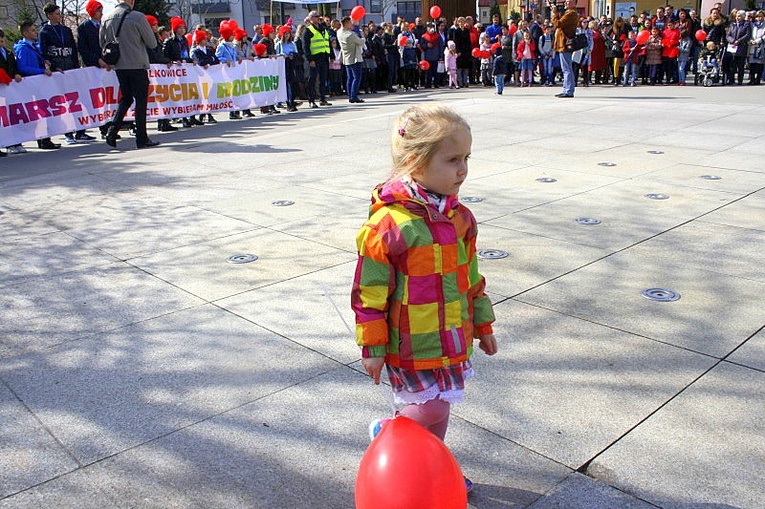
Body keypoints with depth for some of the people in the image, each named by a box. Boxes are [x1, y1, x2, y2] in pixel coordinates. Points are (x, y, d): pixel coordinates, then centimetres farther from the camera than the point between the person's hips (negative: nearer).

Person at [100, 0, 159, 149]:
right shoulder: (137, 17, -11)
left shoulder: (107, 18, 4)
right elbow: (153, 43, -4)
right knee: (141, 101, 2)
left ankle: (112, 132, 5)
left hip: (119, 66, 5)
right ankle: (141, 139, 4)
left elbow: (102, 43, 12)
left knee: (126, 98, 17)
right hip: (138, 65, -5)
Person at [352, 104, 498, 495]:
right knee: (432, 407, 0)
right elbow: (369, 292, -15)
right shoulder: (387, 225, -22)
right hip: (411, 343, -7)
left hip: (452, 336, 7)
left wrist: (482, 326, 17)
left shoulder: (459, 217, 0)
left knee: (439, 407, 19)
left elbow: (471, 276, 12)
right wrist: (372, 348, -10)